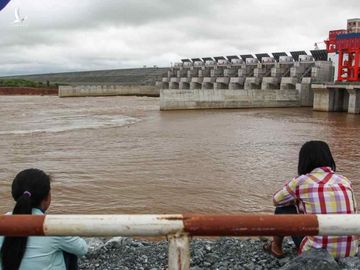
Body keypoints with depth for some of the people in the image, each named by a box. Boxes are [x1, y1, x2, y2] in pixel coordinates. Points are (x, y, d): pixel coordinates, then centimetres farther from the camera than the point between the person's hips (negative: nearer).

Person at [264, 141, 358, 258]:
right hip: (349, 251, 5)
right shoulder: (345, 181, 5)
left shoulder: (301, 181, -7)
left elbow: (276, 200, 12)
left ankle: (276, 247, 36)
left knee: (282, 209, 17)